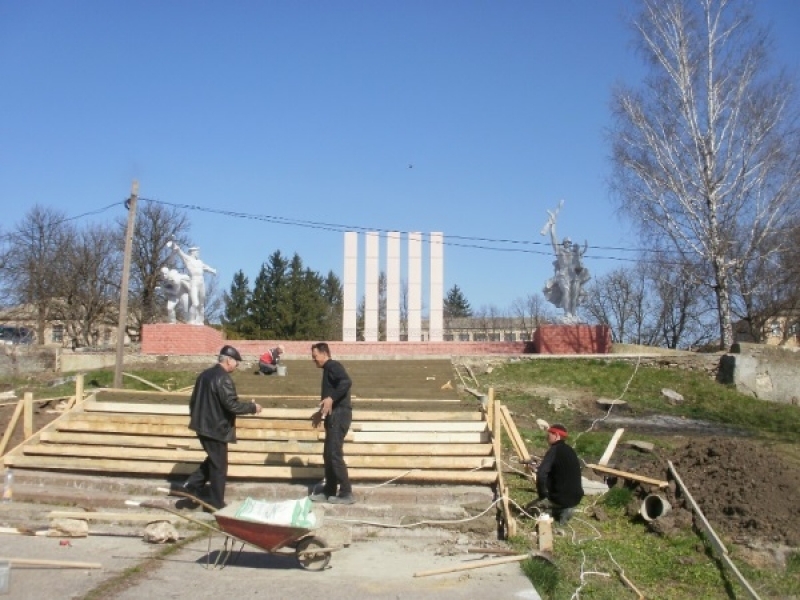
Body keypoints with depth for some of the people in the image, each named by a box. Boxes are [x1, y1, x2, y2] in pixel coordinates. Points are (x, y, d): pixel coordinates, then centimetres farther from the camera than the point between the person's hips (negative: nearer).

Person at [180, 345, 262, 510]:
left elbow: (194, 399, 16)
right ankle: (216, 504, 10)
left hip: (202, 425, 9)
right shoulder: (223, 379, -20)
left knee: (213, 459, 25)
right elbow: (232, 405, -25)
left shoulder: (205, 374, 9)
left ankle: (192, 486, 17)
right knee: (219, 466, 3)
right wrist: (252, 407, -11)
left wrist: (194, 416, 28)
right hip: (216, 428, -9)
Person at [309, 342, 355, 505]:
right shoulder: (328, 369, 21)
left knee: (335, 454, -10)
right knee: (328, 454, 12)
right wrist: (321, 412, 35)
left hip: (339, 414, -10)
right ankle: (329, 492, 19)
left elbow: (346, 382, -28)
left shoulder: (333, 365, -9)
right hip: (334, 415, 10)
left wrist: (331, 398, -34)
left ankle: (346, 493, -6)